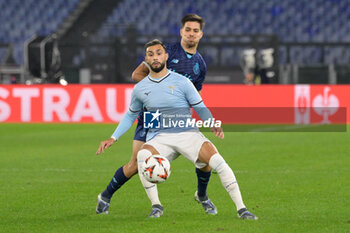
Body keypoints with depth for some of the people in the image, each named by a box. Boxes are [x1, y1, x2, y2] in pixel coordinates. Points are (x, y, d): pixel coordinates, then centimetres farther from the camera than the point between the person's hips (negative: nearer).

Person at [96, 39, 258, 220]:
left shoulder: (181, 82, 2)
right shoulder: (140, 89, 10)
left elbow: (201, 108, 7)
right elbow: (131, 115, 25)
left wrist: (213, 125, -12)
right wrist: (113, 139, 19)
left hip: (187, 133, -1)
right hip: (158, 138, 1)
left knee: (217, 160, -25)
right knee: (142, 156, -34)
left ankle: (241, 208, -17)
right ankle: (156, 206, -20)